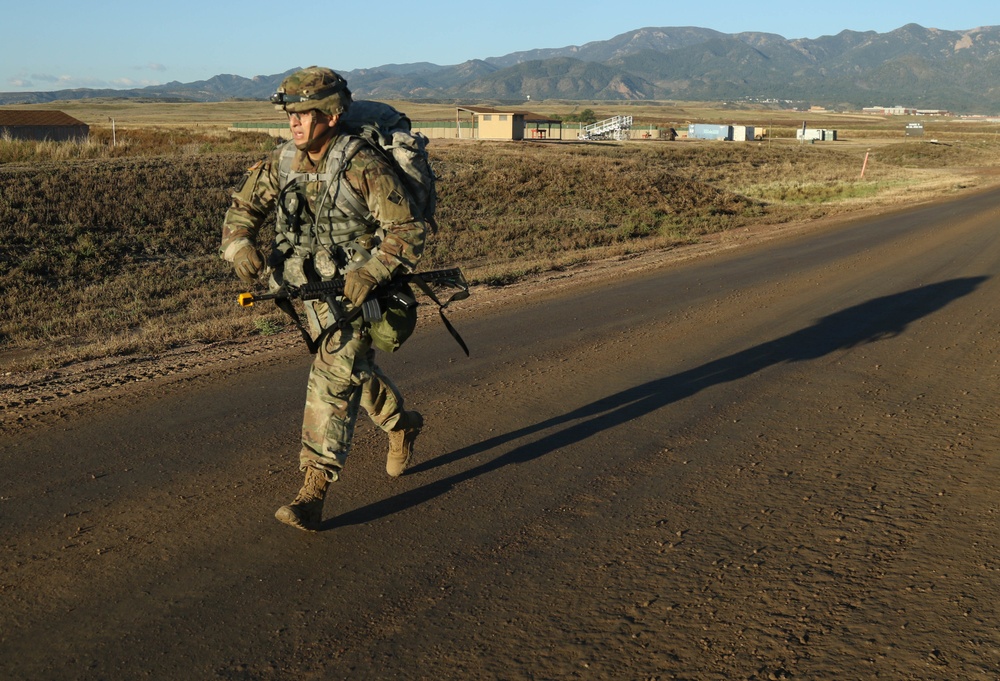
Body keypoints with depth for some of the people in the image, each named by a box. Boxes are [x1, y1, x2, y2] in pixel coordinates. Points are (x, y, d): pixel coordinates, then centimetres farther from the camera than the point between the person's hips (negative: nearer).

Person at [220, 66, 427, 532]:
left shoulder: (363, 167, -21)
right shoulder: (284, 162, -2)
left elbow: (408, 231, -21)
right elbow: (244, 205, 7)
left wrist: (371, 272, -34)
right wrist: (240, 245, -14)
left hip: (359, 290, -7)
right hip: (314, 286, 7)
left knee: (333, 379, -14)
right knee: (355, 369, 20)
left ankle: (314, 492, -11)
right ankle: (401, 425, 47)